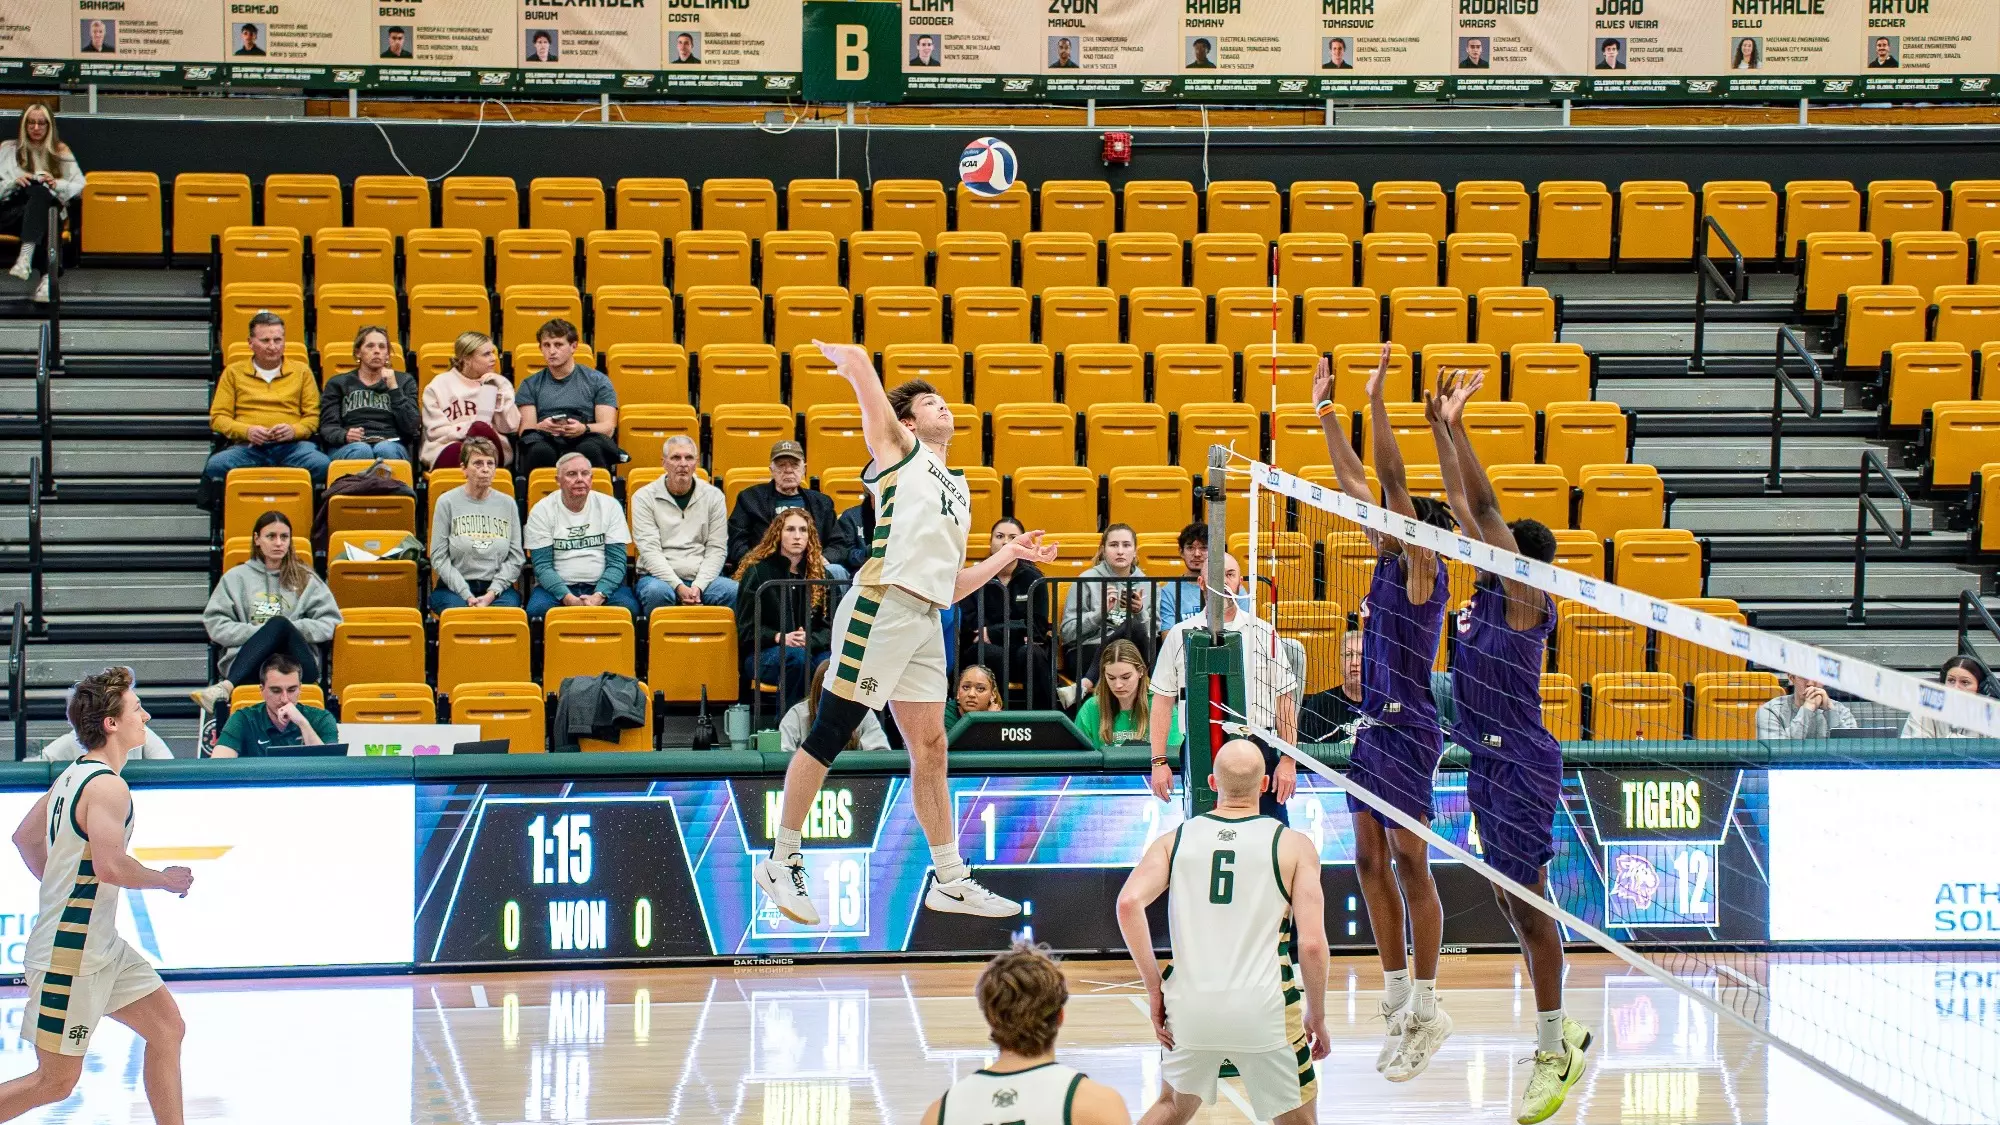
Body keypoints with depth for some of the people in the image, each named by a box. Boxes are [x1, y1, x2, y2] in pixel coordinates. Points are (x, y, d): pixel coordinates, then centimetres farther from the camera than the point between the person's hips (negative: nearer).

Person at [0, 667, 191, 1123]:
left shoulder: (73, 775, 10)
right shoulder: (107, 785, -19)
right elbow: (111, 865, -28)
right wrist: (166, 880, -12)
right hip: (71, 952, -10)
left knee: (167, 1029, 11)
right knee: (56, 1081, -3)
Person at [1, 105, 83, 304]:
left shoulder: (61, 152, 23)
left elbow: (79, 187, 14)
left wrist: (58, 184, -5)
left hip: (49, 208, 0)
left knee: (40, 193, -38)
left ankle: (26, 256, -61)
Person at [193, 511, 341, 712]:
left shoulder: (305, 578, 21)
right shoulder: (236, 577, 20)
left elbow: (330, 622, 12)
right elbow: (215, 624, 11)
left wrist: (290, 628, -4)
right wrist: (256, 632, -5)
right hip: (246, 662, -1)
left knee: (280, 624, -32)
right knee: (278, 625, -33)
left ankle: (225, 688, -45)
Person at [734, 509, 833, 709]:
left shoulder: (820, 573, 11)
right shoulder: (757, 572, 1)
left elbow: (830, 625, 7)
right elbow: (746, 628, -1)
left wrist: (809, 640, -15)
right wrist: (780, 638, -18)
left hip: (811, 648, 3)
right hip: (762, 653, -3)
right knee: (796, 657, -37)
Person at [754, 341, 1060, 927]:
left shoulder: (958, 491, 26)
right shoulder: (898, 449, 7)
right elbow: (856, 361, 0)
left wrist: (1010, 553, 24)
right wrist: (843, 355, 21)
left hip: (927, 621, 8)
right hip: (881, 609, -8)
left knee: (930, 749, 10)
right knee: (829, 736, -5)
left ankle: (950, 881, 16)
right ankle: (781, 862, 1)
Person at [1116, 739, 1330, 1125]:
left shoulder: (1176, 839, 7)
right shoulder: (1293, 846, 1)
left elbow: (1129, 904, -9)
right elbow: (1311, 945, -7)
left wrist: (1154, 987, -3)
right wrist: (1317, 1017, 6)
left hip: (1190, 1004, 3)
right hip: (1263, 1007, -3)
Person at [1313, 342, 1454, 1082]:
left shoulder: (1422, 569, -9)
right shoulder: (1390, 563, 11)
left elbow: (1392, 481, -19)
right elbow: (1355, 482, 17)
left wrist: (1377, 402, -22)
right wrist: (1326, 413, 16)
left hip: (1407, 729, -9)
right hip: (1373, 725, 9)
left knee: (1409, 864, -6)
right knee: (1371, 863, 10)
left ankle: (1427, 1008, -2)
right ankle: (1399, 1000, 17)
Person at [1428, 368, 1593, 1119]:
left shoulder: (1526, 598, -13)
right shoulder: (1490, 592, 8)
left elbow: (1484, 506, -21)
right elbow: (1465, 506, 13)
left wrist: (1457, 426, -21)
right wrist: (1441, 431, 8)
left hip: (1521, 767, -9)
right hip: (1489, 764, 9)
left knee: (1527, 908, -3)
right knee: (1513, 906, 15)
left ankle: (1555, 1055, 4)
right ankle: (1559, 1032, 26)